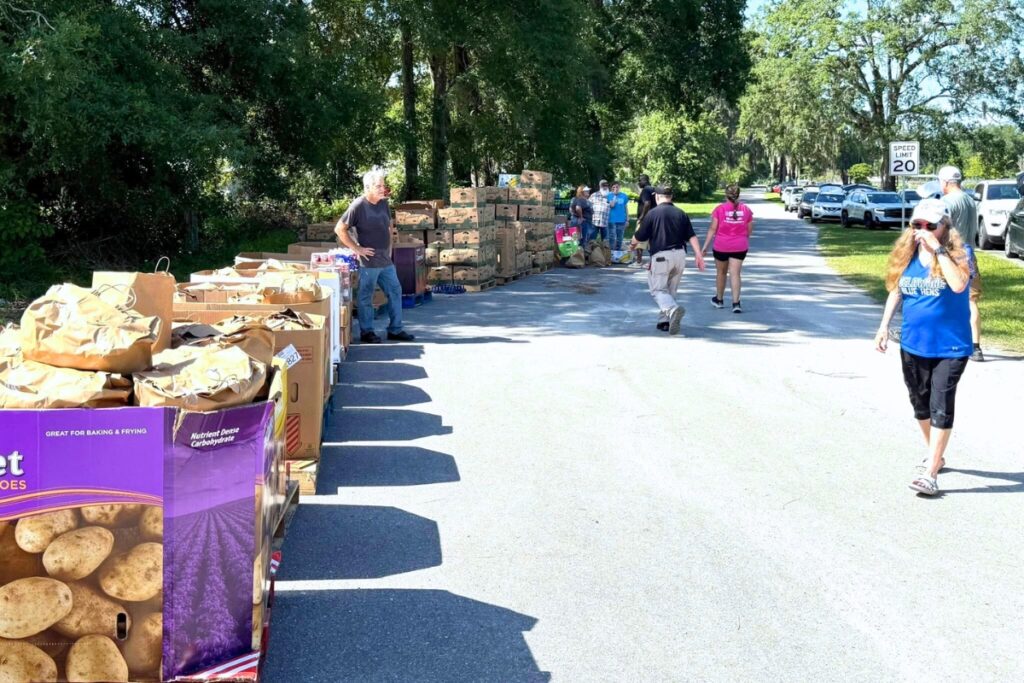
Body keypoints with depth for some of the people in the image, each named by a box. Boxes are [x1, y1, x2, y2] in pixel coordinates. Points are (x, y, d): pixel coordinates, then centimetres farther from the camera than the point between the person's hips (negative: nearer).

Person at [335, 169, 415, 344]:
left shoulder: (383, 203, 7)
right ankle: (366, 332, 14)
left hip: (386, 260, 8)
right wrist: (356, 248, -14)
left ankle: (395, 330, 19)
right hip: (369, 261, -8)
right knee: (366, 297, 3)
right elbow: (340, 229, -13)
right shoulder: (358, 206, -14)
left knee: (395, 292, 10)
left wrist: (389, 247, 14)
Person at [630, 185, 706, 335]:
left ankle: (673, 309, -29)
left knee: (658, 289, -1)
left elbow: (638, 237, 1)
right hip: (680, 255, 5)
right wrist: (698, 255, 2)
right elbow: (692, 236, 2)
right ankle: (664, 320, 18)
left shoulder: (652, 213, -4)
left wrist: (633, 244, 22)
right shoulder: (681, 213, 8)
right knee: (671, 290, 17)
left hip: (661, 256, -5)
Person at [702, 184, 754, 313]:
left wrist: (705, 245, -2)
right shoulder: (746, 209, -2)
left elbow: (712, 229, -8)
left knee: (721, 272, 16)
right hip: (739, 247, 1)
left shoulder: (719, 209, -9)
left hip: (721, 246, -1)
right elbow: (749, 231, 5)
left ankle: (719, 300, 31)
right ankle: (736, 303, -10)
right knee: (735, 274, 1)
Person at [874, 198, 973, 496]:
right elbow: (895, 290, 11)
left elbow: (959, 285, -29)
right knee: (920, 404, 17)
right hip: (913, 345, 5)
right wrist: (884, 326, 6)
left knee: (941, 407, -9)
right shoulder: (906, 253, 1)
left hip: (950, 347, -5)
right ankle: (935, 455, 38)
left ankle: (930, 472, -8)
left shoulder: (959, 252, -11)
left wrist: (938, 249, -27)